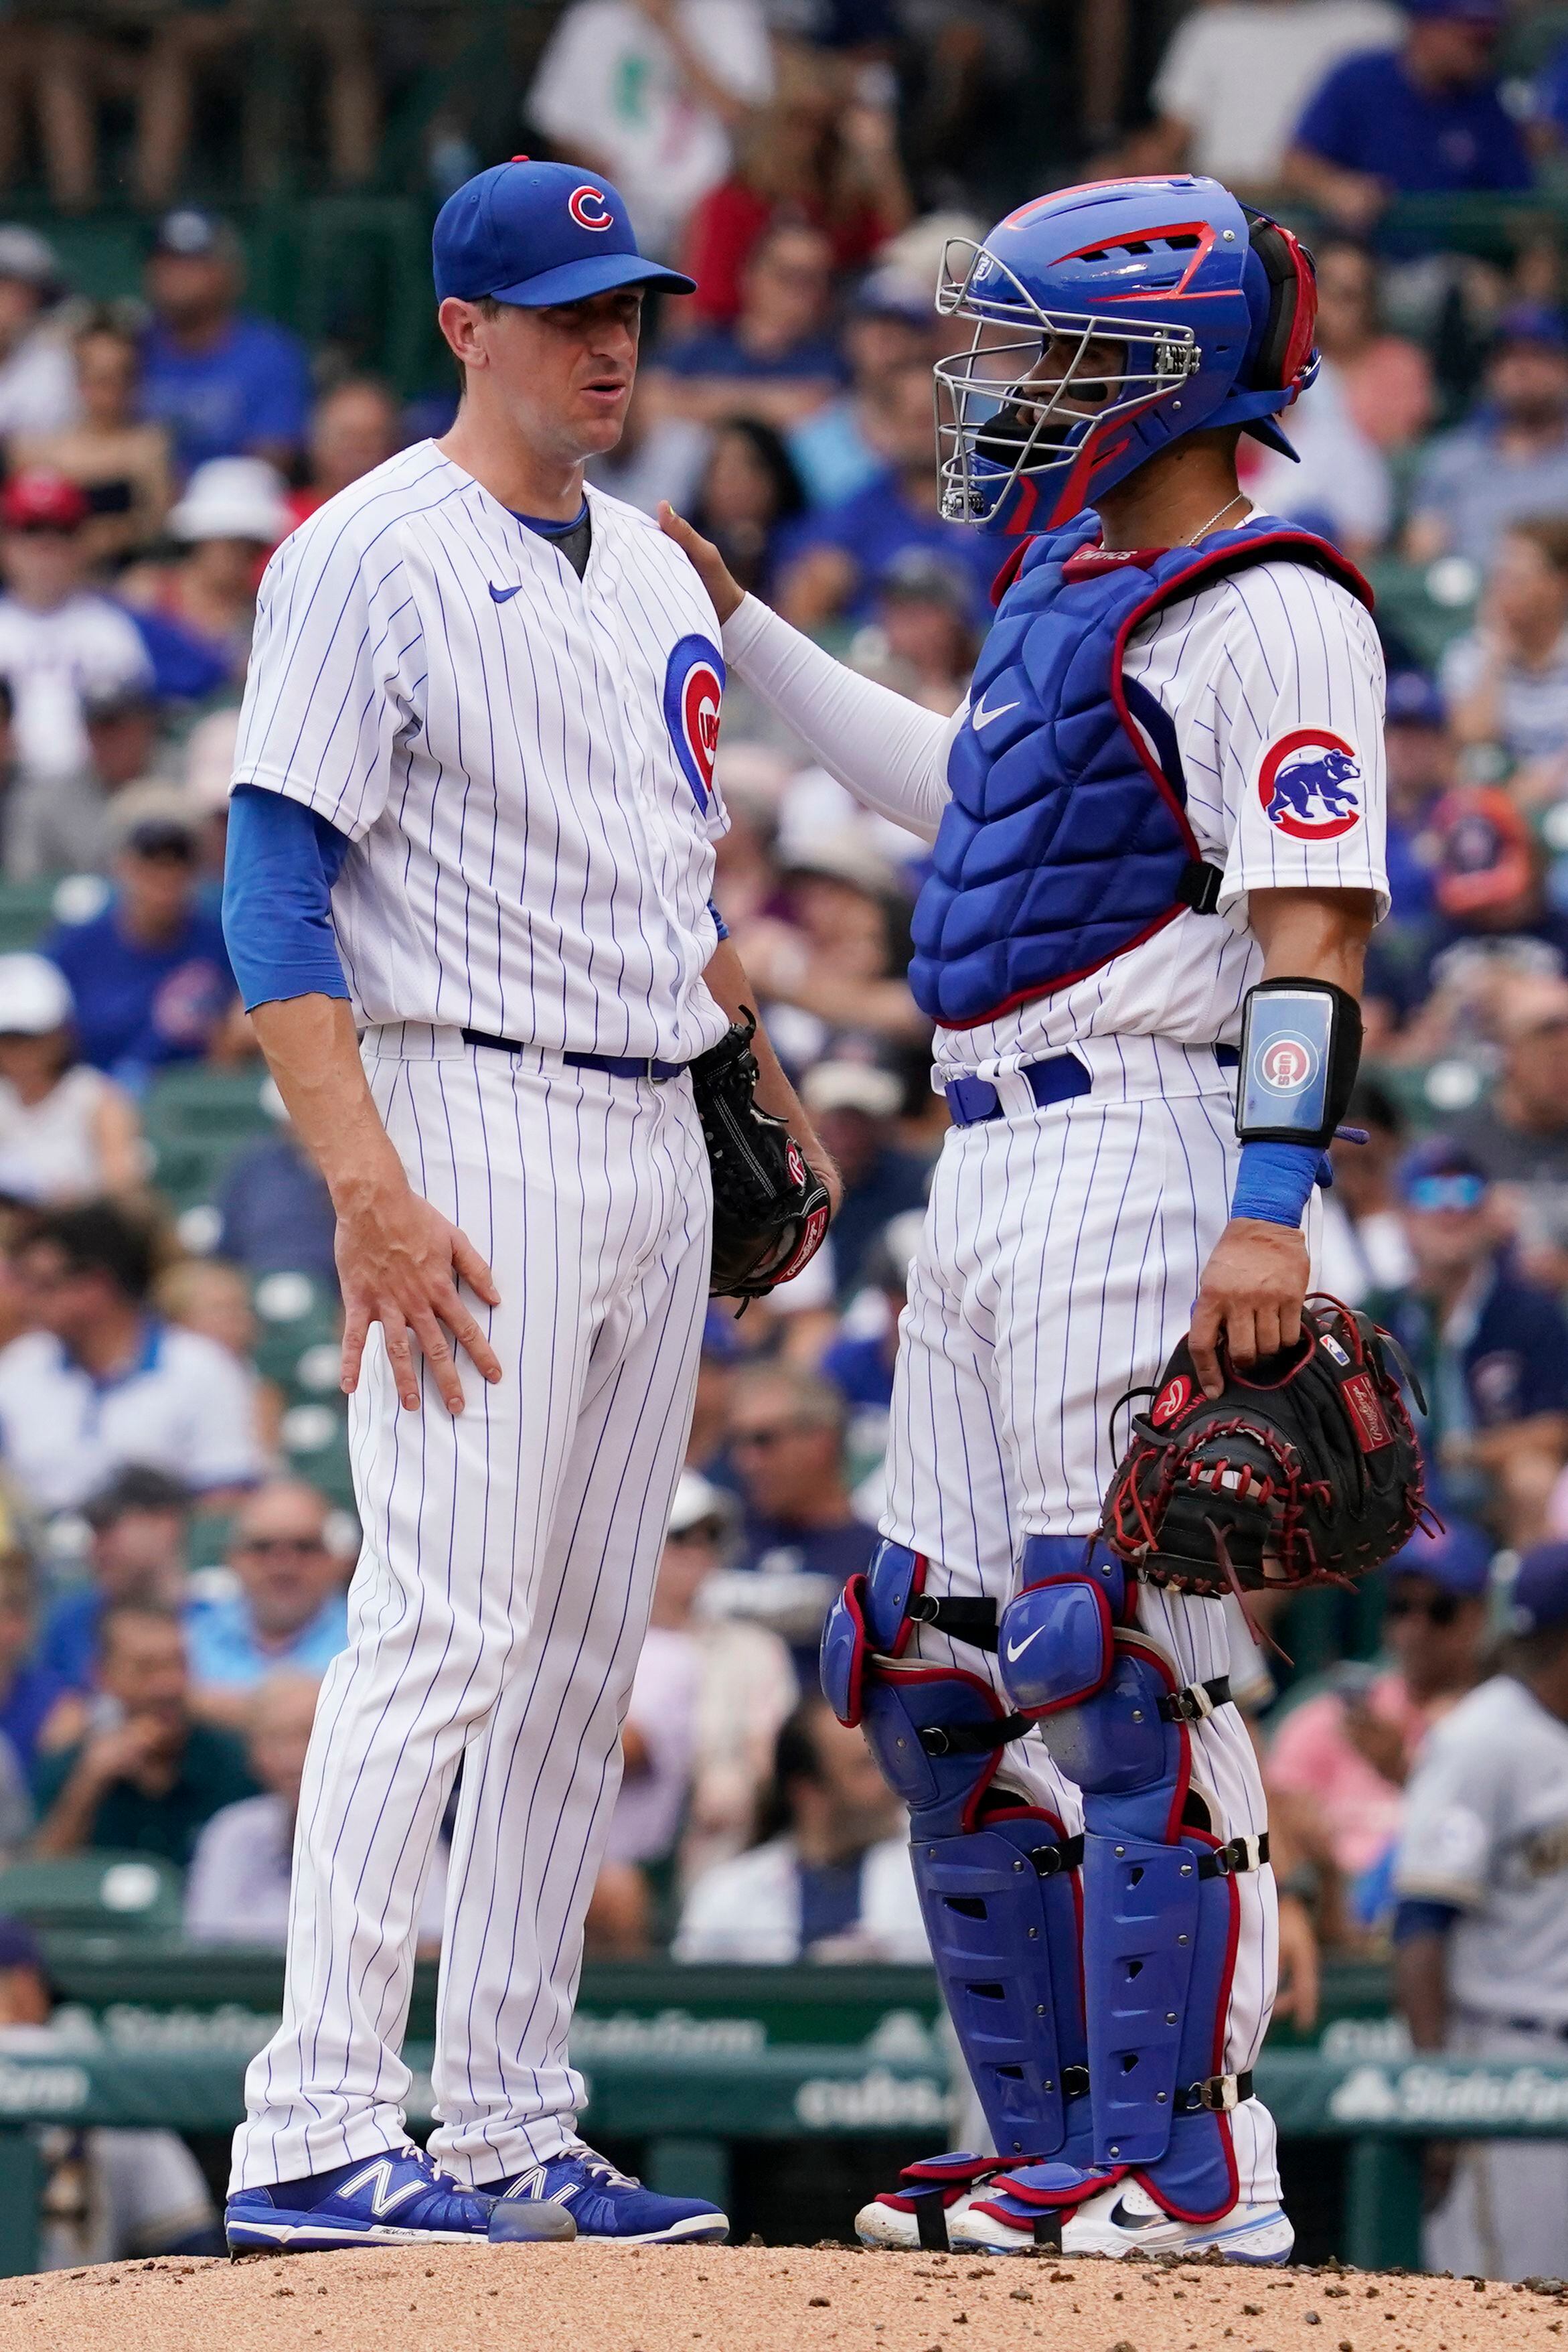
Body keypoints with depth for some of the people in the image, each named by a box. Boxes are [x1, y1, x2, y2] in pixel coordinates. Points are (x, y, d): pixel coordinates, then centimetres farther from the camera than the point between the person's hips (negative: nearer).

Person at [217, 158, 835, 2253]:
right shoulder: (372, 559, -8)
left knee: (586, 1649, 8)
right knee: (444, 1627, -15)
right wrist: (369, 1187, -22)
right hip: (475, 1121, -8)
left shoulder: (655, 574, 16)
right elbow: (277, 884, -14)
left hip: (657, 1139, 8)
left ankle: (511, 2125, 12)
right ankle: (316, 2133, -17)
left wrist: (769, 1080, 13)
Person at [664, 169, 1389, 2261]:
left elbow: (1314, 927, -19)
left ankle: (1193, 2167, -11)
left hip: (1142, 1153, -10)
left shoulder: (1265, 614, -11)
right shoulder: (1070, 594, 19)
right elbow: (955, 791, 38)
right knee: (937, 1672, 10)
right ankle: (1053, 2147, 16)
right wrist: (743, 636, 42)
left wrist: (1269, 1212, -28)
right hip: (994, 1171, 10)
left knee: (1119, 1661, -13)